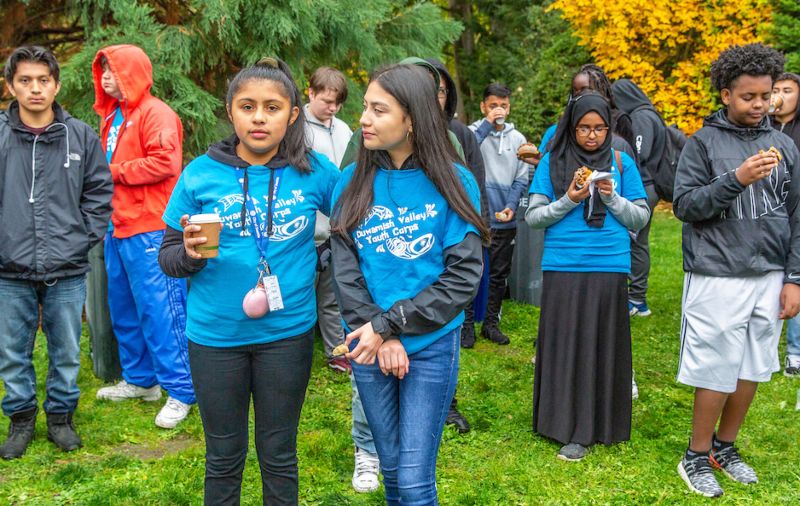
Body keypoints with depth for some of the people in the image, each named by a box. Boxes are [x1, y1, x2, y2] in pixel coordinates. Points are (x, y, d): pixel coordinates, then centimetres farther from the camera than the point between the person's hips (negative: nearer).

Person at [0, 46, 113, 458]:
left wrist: (84, 237, -1)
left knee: (66, 353, 12)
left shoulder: (81, 136, 0)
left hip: (67, 270, 0)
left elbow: (100, 191, 7)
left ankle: (61, 415, 30)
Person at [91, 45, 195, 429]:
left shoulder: (155, 113, -9)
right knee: (123, 308, 15)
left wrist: (116, 171, -14)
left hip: (149, 229, -9)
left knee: (159, 310, -7)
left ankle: (181, 391, 0)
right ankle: (139, 379, 28)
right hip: (117, 226, 9)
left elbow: (166, 162, -21)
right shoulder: (111, 116, 18)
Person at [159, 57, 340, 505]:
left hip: (288, 331, 0)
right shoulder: (201, 174, -5)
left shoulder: (315, 171, -5)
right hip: (215, 334, 0)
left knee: (279, 455, 15)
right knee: (224, 458, 15)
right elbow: (168, 258, -1)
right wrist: (190, 253, -21)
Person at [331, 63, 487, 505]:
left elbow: (464, 276, -11)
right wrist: (380, 337, -14)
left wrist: (388, 324, -16)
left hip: (432, 344, -3)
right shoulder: (353, 182, 1)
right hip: (370, 346, 3)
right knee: (391, 468, 15)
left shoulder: (452, 182, -7)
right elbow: (344, 269, -3)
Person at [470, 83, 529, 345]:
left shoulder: (517, 138, 9)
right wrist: (487, 123, -20)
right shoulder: (474, 131, -2)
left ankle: (491, 323, 23)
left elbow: (521, 178, 7)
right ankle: (467, 323, 12)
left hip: (506, 219, 4)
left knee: (499, 274, 12)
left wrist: (511, 206, -8)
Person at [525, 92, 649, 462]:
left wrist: (612, 198, -9)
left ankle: (585, 430, 8)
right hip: (562, 267, 0)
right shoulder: (552, 162, 5)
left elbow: (641, 217, 8)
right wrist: (569, 201, -12)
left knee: (601, 345, 1)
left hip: (609, 267, 1)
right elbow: (533, 216, 3)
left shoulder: (622, 163, 7)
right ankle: (563, 420, 12)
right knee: (563, 344, 0)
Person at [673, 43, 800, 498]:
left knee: (752, 370, 10)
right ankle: (697, 457, 18)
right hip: (718, 278, -4)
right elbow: (684, 205, -8)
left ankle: (726, 446, 29)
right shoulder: (703, 143, -2)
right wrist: (736, 179, -21)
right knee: (717, 372, 1)